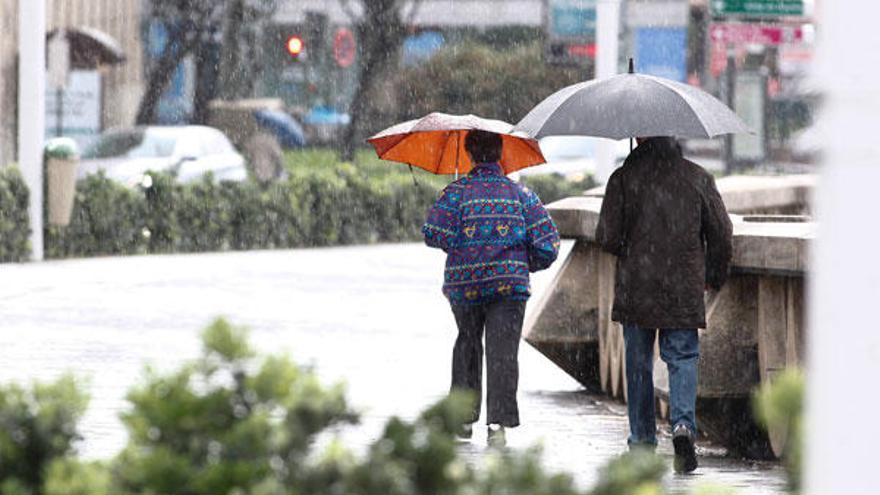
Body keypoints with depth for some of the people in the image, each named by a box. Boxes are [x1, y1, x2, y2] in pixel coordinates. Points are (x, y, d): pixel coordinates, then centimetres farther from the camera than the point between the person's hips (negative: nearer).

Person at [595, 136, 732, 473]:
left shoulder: (623, 179, -5)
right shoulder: (698, 178, 1)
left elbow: (607, 237, -6)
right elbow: (721, 232, 5)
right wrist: (715, 275, 20)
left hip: (635, 289, -1)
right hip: (684, 291, 1)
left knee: (638, 364, 11)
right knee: (683, 357, 5)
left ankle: (642, 440, 16)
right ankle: (683, 423, -18)